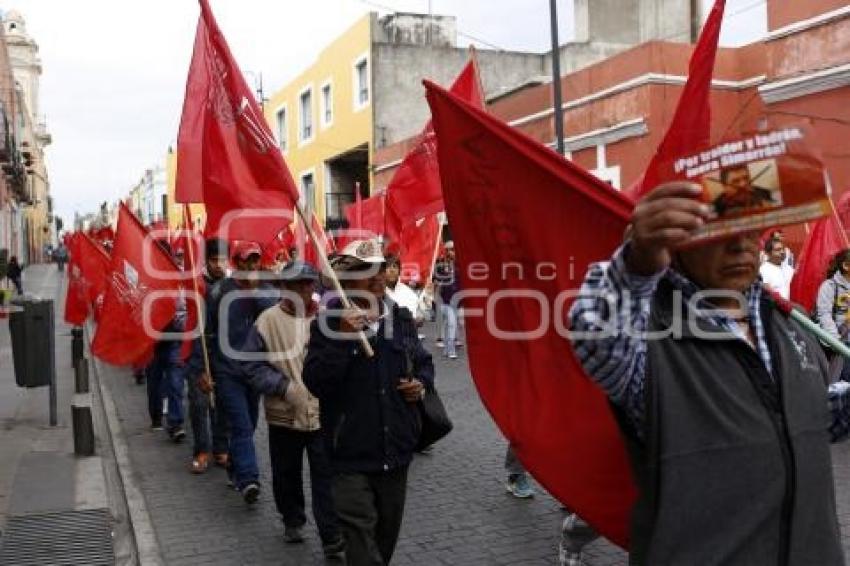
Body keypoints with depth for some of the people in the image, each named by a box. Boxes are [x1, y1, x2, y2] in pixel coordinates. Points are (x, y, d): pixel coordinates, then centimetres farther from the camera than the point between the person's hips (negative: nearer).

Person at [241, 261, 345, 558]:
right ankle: (292, 520, 41)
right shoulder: (268, 320, -6)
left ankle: (332, 538, 10)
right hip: (283, 414, 1)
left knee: (326, 478, 1)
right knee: (286, 474, 18)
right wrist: (284, 386, -15)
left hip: (323, 414, -1)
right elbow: (252, 365, -4)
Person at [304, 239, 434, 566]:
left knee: (387, 530, 20)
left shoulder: (400, 317, 6)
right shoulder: (328, 323, -9)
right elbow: (315, 383, -19)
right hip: (352, 452, -5)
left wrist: (422, 383, -1)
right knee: (360, 530, -8)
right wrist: (343, 338, -28)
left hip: (396, 450, 5)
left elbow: (423, 361, 21)